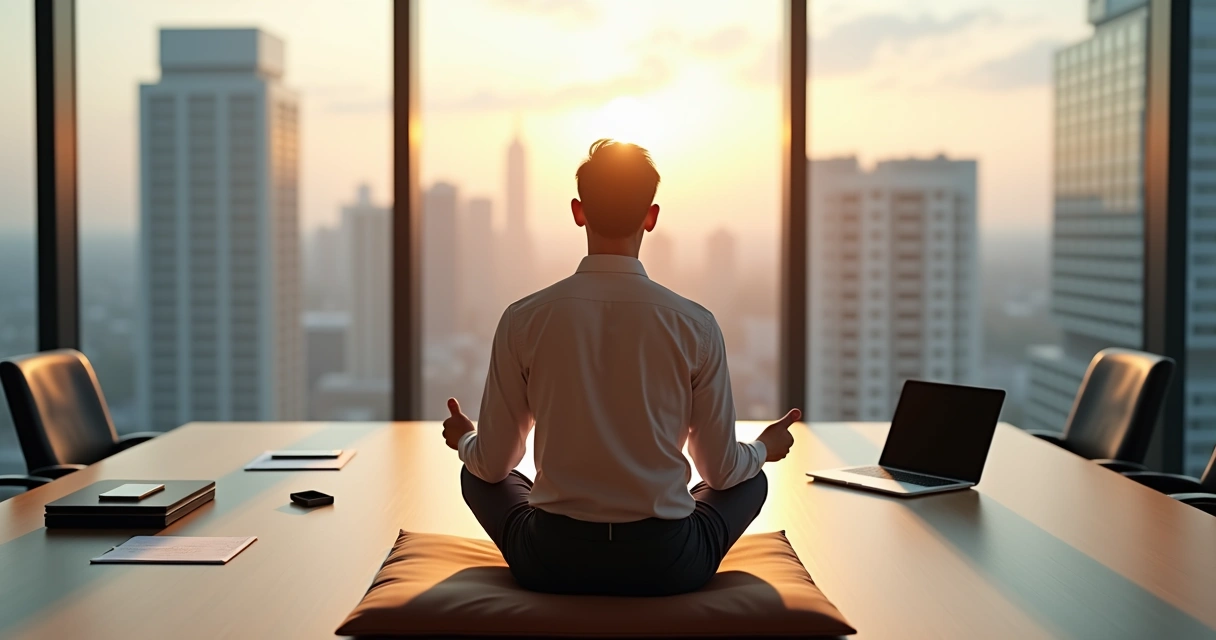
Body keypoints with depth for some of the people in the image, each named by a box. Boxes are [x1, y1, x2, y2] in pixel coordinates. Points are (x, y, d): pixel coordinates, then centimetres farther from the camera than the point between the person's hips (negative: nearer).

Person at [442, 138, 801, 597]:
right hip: (666, 566, 0)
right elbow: (720, 470, 2)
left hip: (551, 564, 0)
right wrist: (765, 448, 25)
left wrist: (464, 440, 27)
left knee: (477, 474, 29)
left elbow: (492, 464, 2)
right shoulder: (696, 326, -8)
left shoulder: (524, 320, -7)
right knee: (751, 478, 28)